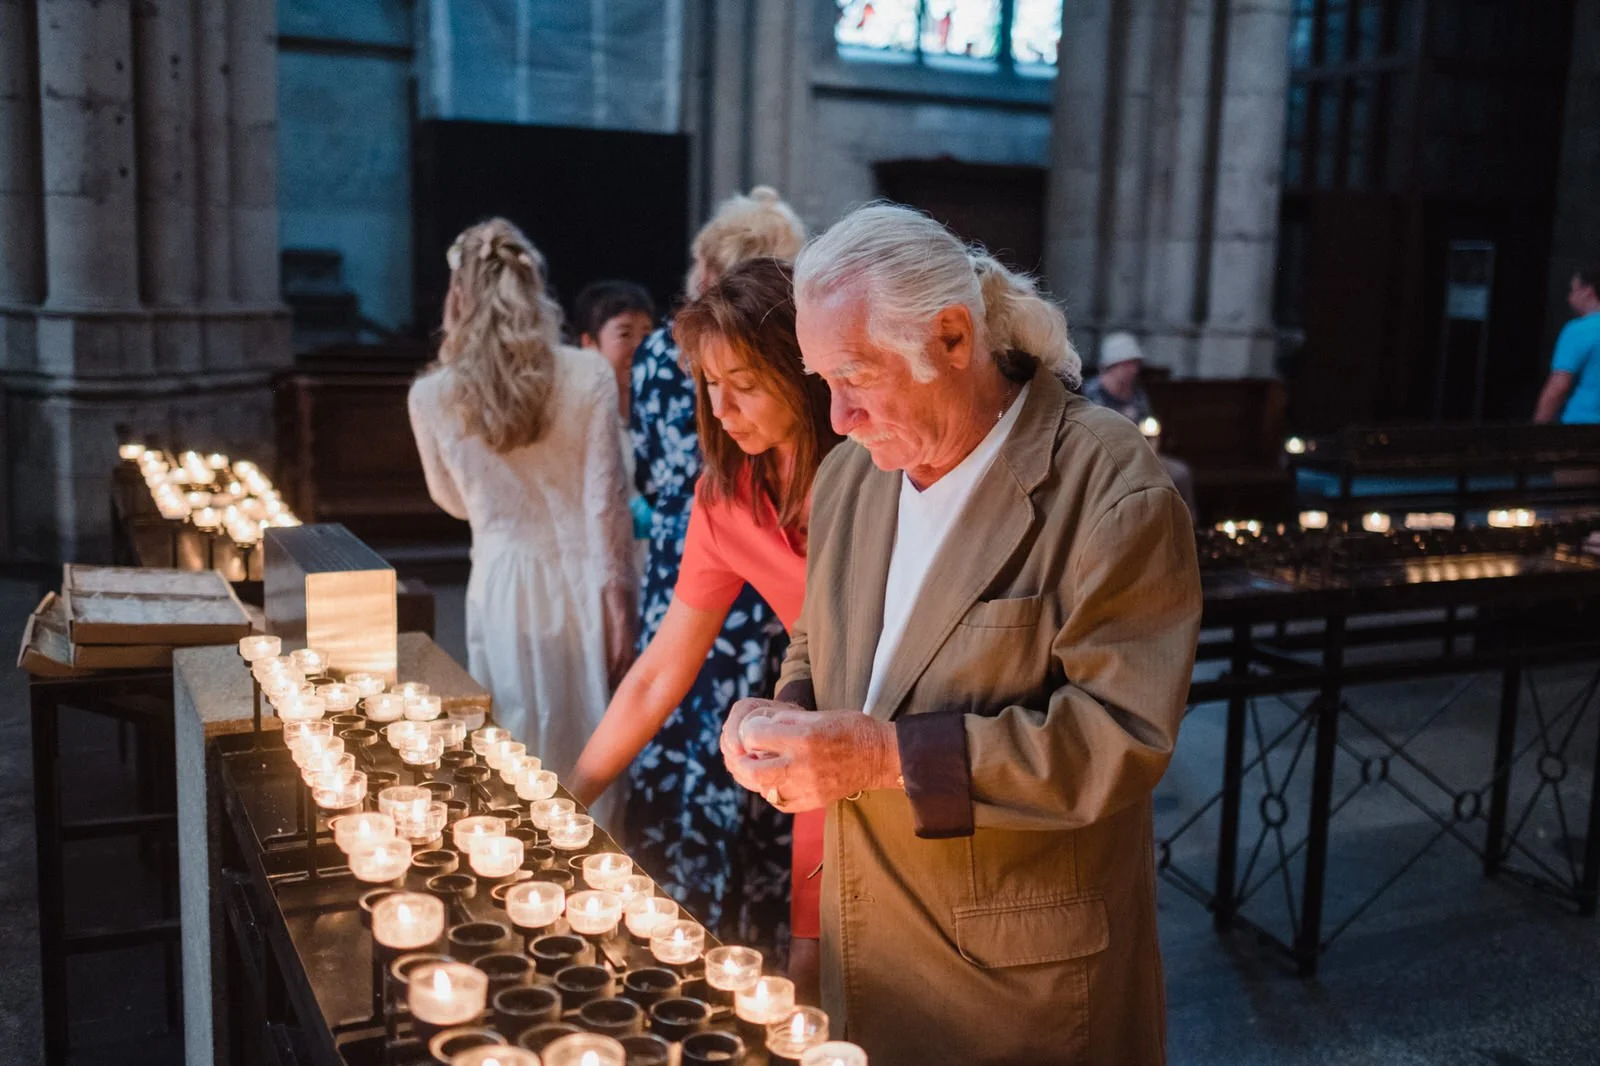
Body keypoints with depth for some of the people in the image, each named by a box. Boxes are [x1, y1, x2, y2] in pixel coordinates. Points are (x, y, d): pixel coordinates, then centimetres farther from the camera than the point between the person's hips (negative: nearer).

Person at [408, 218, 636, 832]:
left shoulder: (433, 397, -5)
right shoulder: (588, 378, -7)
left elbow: (455, 502, 11)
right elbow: (605, 502, -8)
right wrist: (617, 597, -3)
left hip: (504, 580, 0)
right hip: (582, 577, 0)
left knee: (519, 749, 13)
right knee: (590, 753, 13)